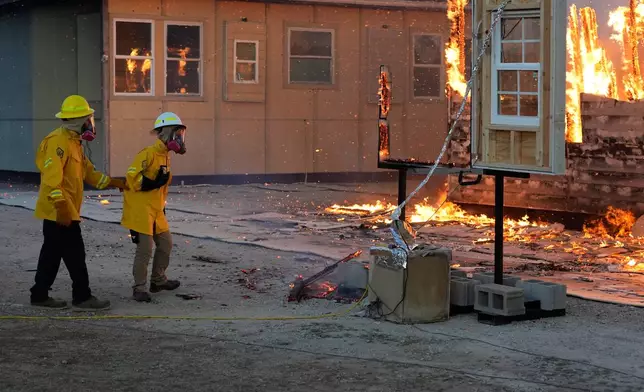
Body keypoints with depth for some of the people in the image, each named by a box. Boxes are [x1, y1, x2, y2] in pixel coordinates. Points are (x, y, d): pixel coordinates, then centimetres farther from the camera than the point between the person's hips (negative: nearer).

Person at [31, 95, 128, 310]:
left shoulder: (73, 141, 17)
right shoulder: (59, 141, -17)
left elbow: (87, 171, 24)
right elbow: (52, 177, -24)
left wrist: (113, 182, 23)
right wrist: (61, 207, -27)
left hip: (64, 211, 10)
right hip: (59, 212, -10)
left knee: (52, 253, 13)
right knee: (75, 255, -5)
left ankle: (40, 295, 19)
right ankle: (82, 297, 1)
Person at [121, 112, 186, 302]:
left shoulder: (165, 155, 13)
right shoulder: (149, 154, -17)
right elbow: (132, 178, -20)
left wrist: (162, 207, 23)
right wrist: (152, 183, -27)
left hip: (156, 211, 10)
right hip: (141, 210, -9)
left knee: (166, 243, 15)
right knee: (145, 249, -8)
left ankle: (159, 280, 31)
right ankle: (140, 288, 1)